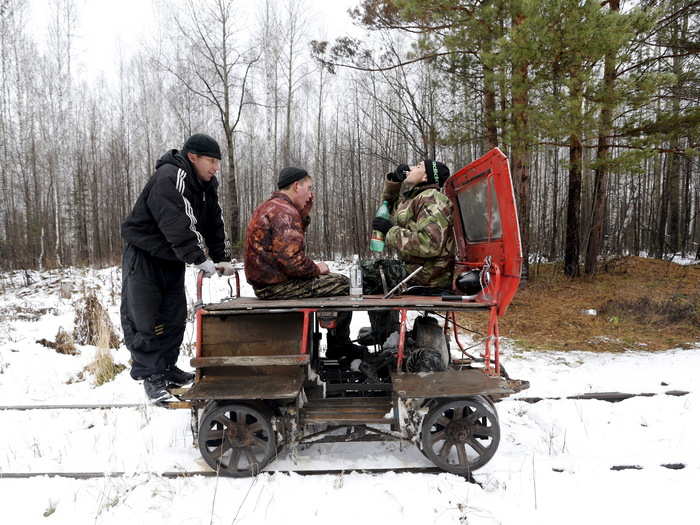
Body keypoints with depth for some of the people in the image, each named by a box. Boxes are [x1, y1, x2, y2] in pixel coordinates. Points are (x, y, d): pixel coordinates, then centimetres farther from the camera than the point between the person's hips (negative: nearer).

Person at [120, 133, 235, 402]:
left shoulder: (206, 186, 4)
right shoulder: (169, 177, -24)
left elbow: (215, 224, 5)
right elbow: (176, 225, -33)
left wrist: (222, 258, -5)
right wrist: (200, 259, -34)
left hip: (171, 258, 9)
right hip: (143, 253, -8)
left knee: (175, 316, 10)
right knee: (143, 317, -4)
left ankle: (167, 368, 23)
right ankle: (150, 375, 7)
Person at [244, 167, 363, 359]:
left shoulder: (269, 207, 15)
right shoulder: (284, 212, -19)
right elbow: (293, 260, -27)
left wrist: (305, 214, 12)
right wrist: (317, 268, -8)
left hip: (265, 280, 11)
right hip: (277, 285, -11)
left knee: (334, 280, 23)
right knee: (342, 285, -2)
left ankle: (339, 345, 28)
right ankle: (339, 347, 13)